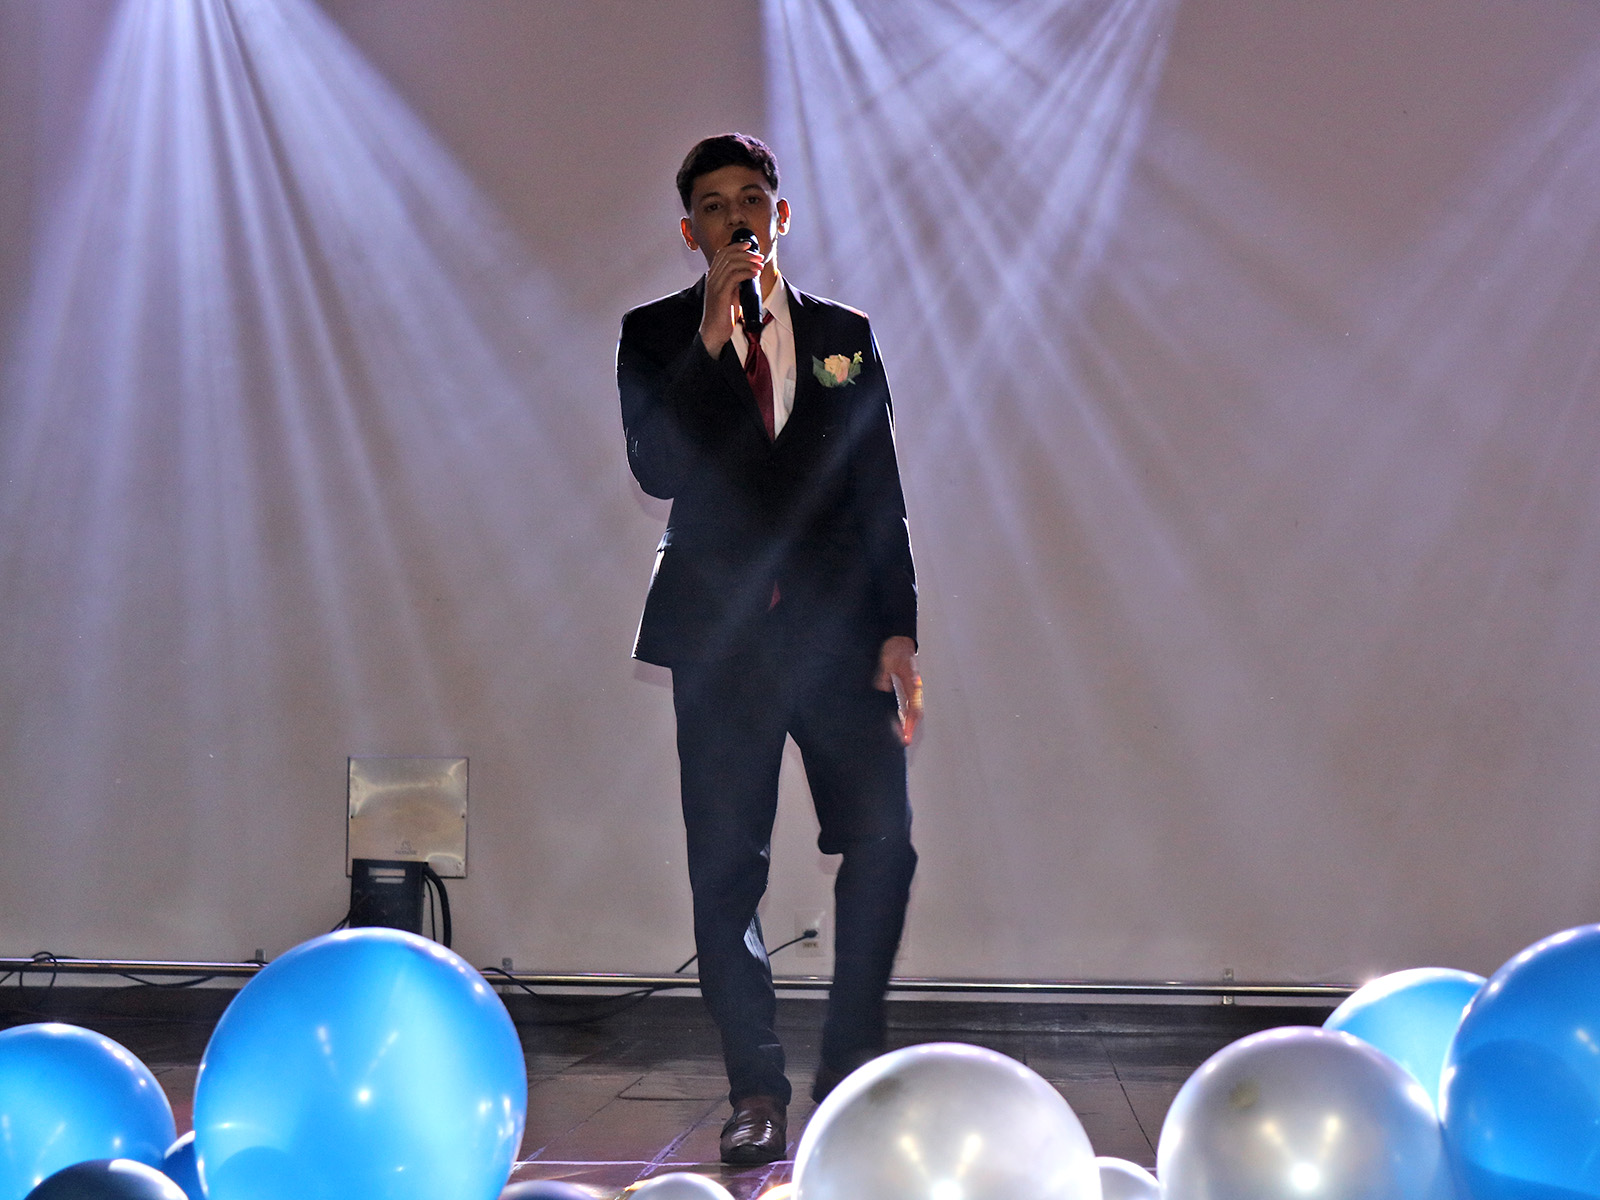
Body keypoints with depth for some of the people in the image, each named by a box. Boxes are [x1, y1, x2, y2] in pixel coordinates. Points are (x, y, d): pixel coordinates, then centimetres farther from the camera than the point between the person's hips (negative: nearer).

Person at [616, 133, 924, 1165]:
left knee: (882, 843, -5)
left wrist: (899, 630, 1)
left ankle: (852, 1069, 13)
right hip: (720, 634, -1)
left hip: (839, 630, 1)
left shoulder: (845, 335, 11)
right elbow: (657, 470, -9)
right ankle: (758, 1093, 12)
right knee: (726, 869, 0)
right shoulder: (658, 337, 7)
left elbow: (882, 498, 9)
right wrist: (711, 344, -15)